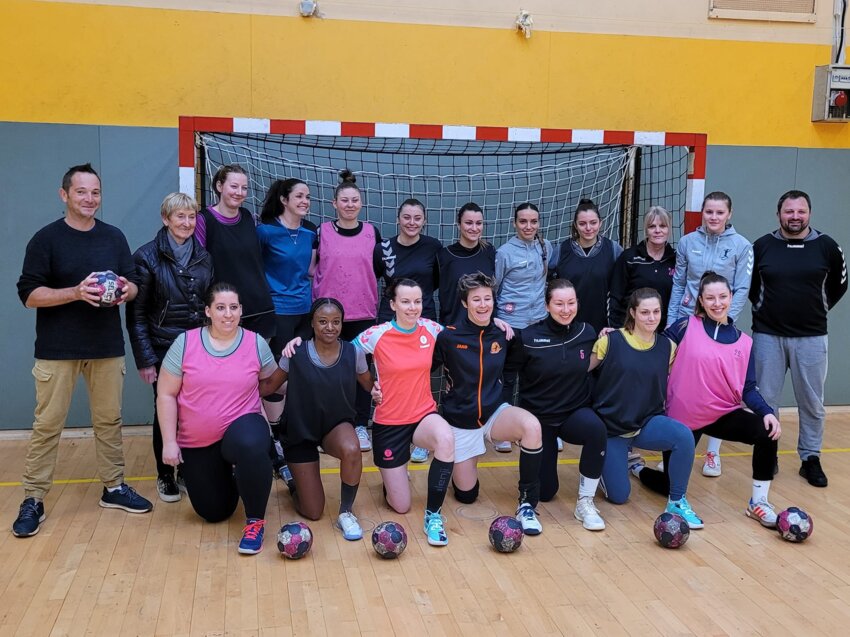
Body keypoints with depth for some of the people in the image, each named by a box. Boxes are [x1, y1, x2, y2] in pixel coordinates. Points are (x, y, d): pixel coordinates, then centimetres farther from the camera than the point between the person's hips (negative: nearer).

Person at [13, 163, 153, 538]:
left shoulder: (114, 237, 8)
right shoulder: (46, 239, -4)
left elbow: (134, 284, 11)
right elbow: (29, 293, -9)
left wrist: (126, 289, -13)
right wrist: (76, 292, -24)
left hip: (107, 347, 4)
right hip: (57, 349, -3)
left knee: (109, 420, 11)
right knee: (47, 425, 1)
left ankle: (114, 488, 23)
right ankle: (33, 500, 10)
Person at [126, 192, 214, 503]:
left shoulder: (204, 257, 7)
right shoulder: (148, 257, -7)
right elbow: (136, 314, -7)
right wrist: (144, 358, -11)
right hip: (164, 349, -3)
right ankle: (165, 475, 22)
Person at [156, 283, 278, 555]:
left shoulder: (256, 343, -5)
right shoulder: (185, 343, -7)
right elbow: (166, 395, -4)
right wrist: (169, 442, -7)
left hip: (242, 425, -2)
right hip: (197, 442, 2)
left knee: (251, 446, -40)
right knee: (214, 512, 8)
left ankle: (255, 520, -18)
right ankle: (228, 475, 44)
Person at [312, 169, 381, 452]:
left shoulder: (372, 232, 5)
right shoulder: (322, 232, 1)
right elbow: (310, 270, 5)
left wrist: (383, 304, 10)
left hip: (364, 313, 1)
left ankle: (360, 425, 15)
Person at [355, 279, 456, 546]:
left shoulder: (430, 329, -4)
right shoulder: (377, 335, -13)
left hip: (424, 415, 2)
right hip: (389, 423, -2)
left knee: (446, 439, -37)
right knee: (401, 506, 4)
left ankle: (433, 515, -19)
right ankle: (390, 478, 42)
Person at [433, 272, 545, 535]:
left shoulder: (502, 334, -4)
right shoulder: (448, 337, -14)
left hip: (495, 413, 2)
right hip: (460, 421, -1)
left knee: (531, 426, -33)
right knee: (467, 495, 5)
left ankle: (527, 505, -18)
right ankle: (456, 465, 42)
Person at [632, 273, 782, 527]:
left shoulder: (744, 342, 2)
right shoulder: (685, 327, -7)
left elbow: (748, 389, 2)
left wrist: (767, 412, -15)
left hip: (724, 415, 3)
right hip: (683, 417, -3)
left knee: (767, 432, -25)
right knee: (671, 487, 3)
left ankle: (758, 503, -7)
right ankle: (637, 467, 39)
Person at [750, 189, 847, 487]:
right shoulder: (762, 246, -2)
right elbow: (749, 283, 13)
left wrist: (817, 309, 9)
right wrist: (763, 307, 7)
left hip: (811, 337, 0)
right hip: (767, 336, 0)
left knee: (812, 403, 9)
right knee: (765, 401, 8)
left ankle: (811, 459, 22)